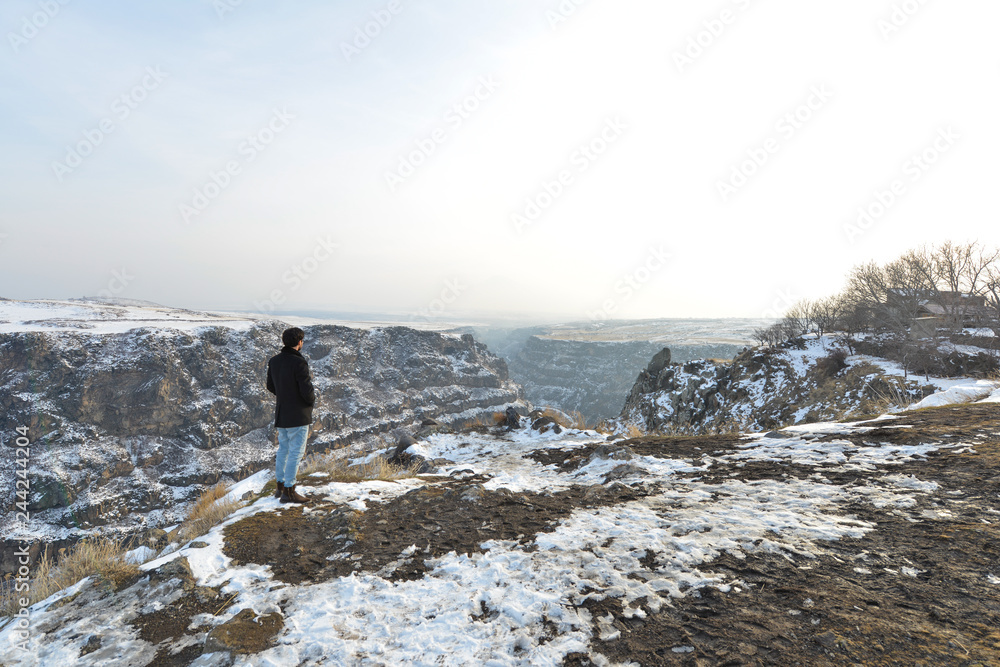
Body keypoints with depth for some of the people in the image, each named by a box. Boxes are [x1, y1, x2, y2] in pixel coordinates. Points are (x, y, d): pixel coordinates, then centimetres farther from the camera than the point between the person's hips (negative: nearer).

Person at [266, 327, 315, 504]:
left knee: (283, 450, 19)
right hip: (298, 415, -8)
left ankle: (280, 486, 28)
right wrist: (312, 401, -1)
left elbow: (270, 386, 13)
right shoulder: (299, 363, -21)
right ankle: (288, 491, 6)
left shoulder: (273, 361, 4)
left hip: (280, 413, 8)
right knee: (296, 452, 1)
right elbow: (307, 390, -21)